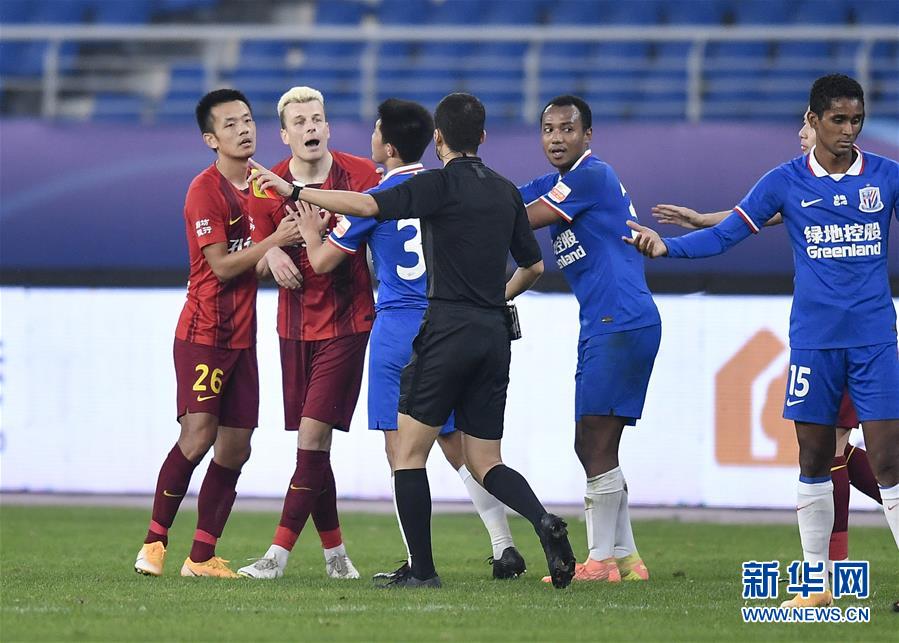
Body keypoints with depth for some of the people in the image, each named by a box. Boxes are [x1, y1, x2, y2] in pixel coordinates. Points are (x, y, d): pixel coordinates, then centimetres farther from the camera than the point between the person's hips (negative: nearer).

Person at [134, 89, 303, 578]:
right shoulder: (206, 190, -10)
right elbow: (222, 265, -14)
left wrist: (286, 245, -1)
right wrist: (275, 241, -16)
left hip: (241, 336, 8)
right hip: (203, 332, -8)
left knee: (235, 449, 3)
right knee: (198, 435, -17)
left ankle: (202, 557, 7)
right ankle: (155, 541, -5)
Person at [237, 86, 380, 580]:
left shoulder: (360, 175, -6)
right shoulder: (268, 190, 1)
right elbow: (259, 265, 9)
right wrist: (273, 255, -12)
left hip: (347, 322, -3)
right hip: (295, 328, 4)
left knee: (313, 434, -12)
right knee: (311, 442, 6)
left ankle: (279, 553, -13)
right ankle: (334, 552, 18)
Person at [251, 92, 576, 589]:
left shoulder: (441, 184, -7)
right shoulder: (505, 192, 14)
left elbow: (369, 206, -18)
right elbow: (533, 266, 23)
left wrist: (296, 192, -12)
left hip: (448, 329, -6)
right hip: (495, 335, 6)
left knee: (408, 452, 3)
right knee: (484, 463, 11)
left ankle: (422, 570, -2)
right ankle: (543, 521, -15)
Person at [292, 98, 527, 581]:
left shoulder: (375, 200, -7)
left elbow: (323, 261, 3)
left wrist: (311, 231, 23)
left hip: (398, 329, -5)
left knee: (402, 451, 0)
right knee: (459, 446, 11)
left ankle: (417, 562, -3)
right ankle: (504, 547, 5)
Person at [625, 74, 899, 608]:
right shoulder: (786, 182, 2)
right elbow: (725, 236, 4)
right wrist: (665, 245, -9)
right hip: (814, 339, 1)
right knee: (814, 460, 5)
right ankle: (816, 582, 13)